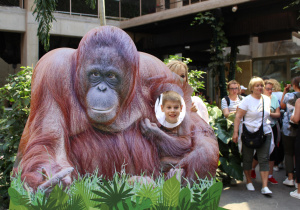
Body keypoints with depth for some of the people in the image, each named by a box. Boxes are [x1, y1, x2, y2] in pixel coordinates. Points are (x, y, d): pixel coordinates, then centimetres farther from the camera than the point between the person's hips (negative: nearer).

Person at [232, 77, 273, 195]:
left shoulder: (267, 99, 8)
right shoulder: (247, 100, -7)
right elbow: (238, 116, -10)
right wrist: (235, 132, -16)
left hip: (265, 133, 3)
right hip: (249, 133, -3)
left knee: (264, 159, -4)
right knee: (247, 158, 7)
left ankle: (265, 187, -3)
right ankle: (249, 182, 24)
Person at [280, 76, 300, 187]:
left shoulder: (288, 96, -9)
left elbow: (282, 106, 10)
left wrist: (284, 92, 12)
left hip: (288, 129, -2)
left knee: (288, 153, 8)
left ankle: (290, 178, 4)